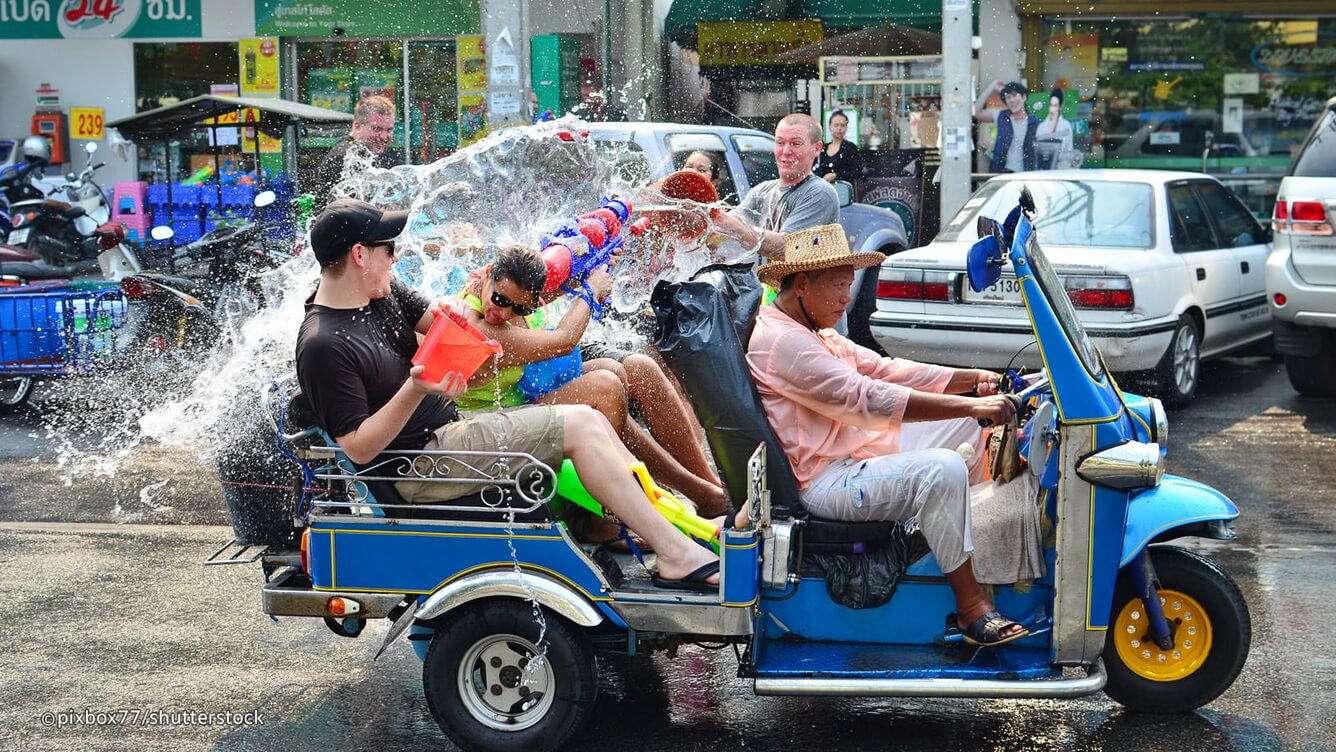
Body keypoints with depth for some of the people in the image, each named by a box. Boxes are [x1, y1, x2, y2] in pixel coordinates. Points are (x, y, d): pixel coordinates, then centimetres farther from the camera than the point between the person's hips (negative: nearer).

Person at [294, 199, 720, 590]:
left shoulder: (380, 293, 5)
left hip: (448, 428, 10)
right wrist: (414, 391, -33)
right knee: (580, 425, -15)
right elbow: (358, 448, -22)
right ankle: (677, 553, -15)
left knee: (589, 421, 5)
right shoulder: (323, 345, -21)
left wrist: (447, 314, -9)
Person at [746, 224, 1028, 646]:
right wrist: (972, 405, -28)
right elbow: (867, 398, -27)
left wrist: (975, 380, -1)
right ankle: (970, 606, -22)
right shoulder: (780, 340, -18)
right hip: (826, 482, -11)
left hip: (865, 452, 11)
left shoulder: (814, 334, 17)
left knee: (967, 421, 12)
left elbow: (886, 370, 12)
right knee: (942, 470, -31)